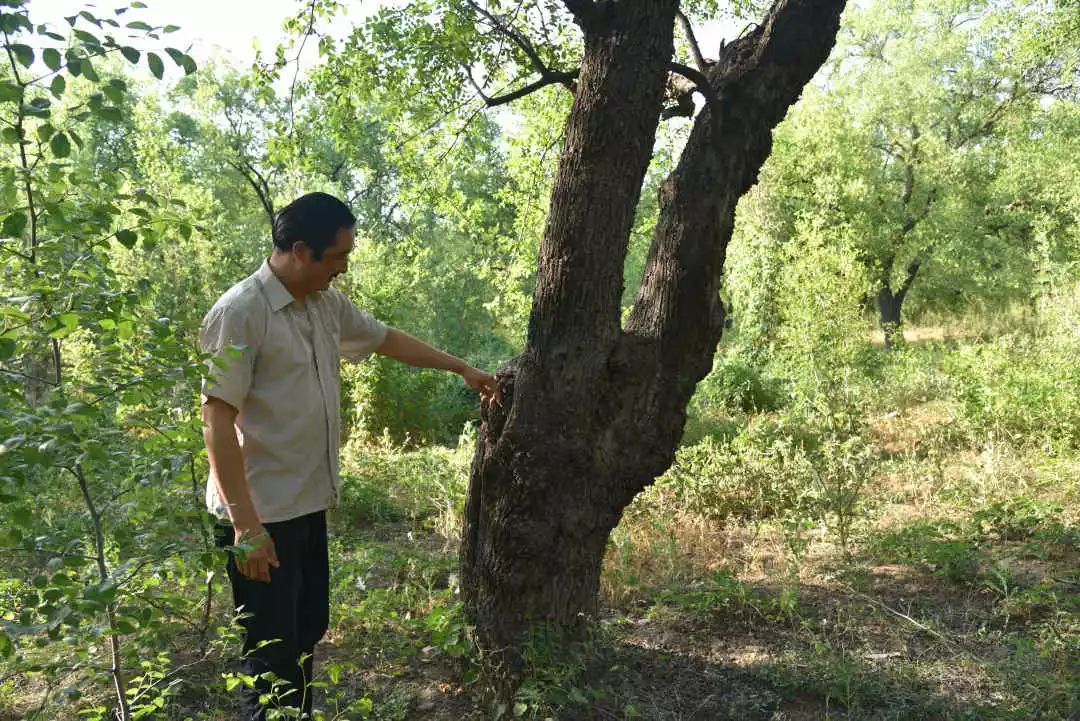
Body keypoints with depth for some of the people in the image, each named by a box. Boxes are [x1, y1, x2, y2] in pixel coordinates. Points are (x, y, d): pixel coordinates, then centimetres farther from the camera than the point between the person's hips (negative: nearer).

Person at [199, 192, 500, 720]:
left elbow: (386, 339, 21)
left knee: (308, 628, 20)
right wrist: (245, 523, -23)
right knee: (272, 651, 3)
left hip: (309, 504, 8)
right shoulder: (240, 312, -19)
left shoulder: (326, 303, 6)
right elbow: (217, 420, -21)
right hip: (262, 515, -8)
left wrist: (462, 368, 25)